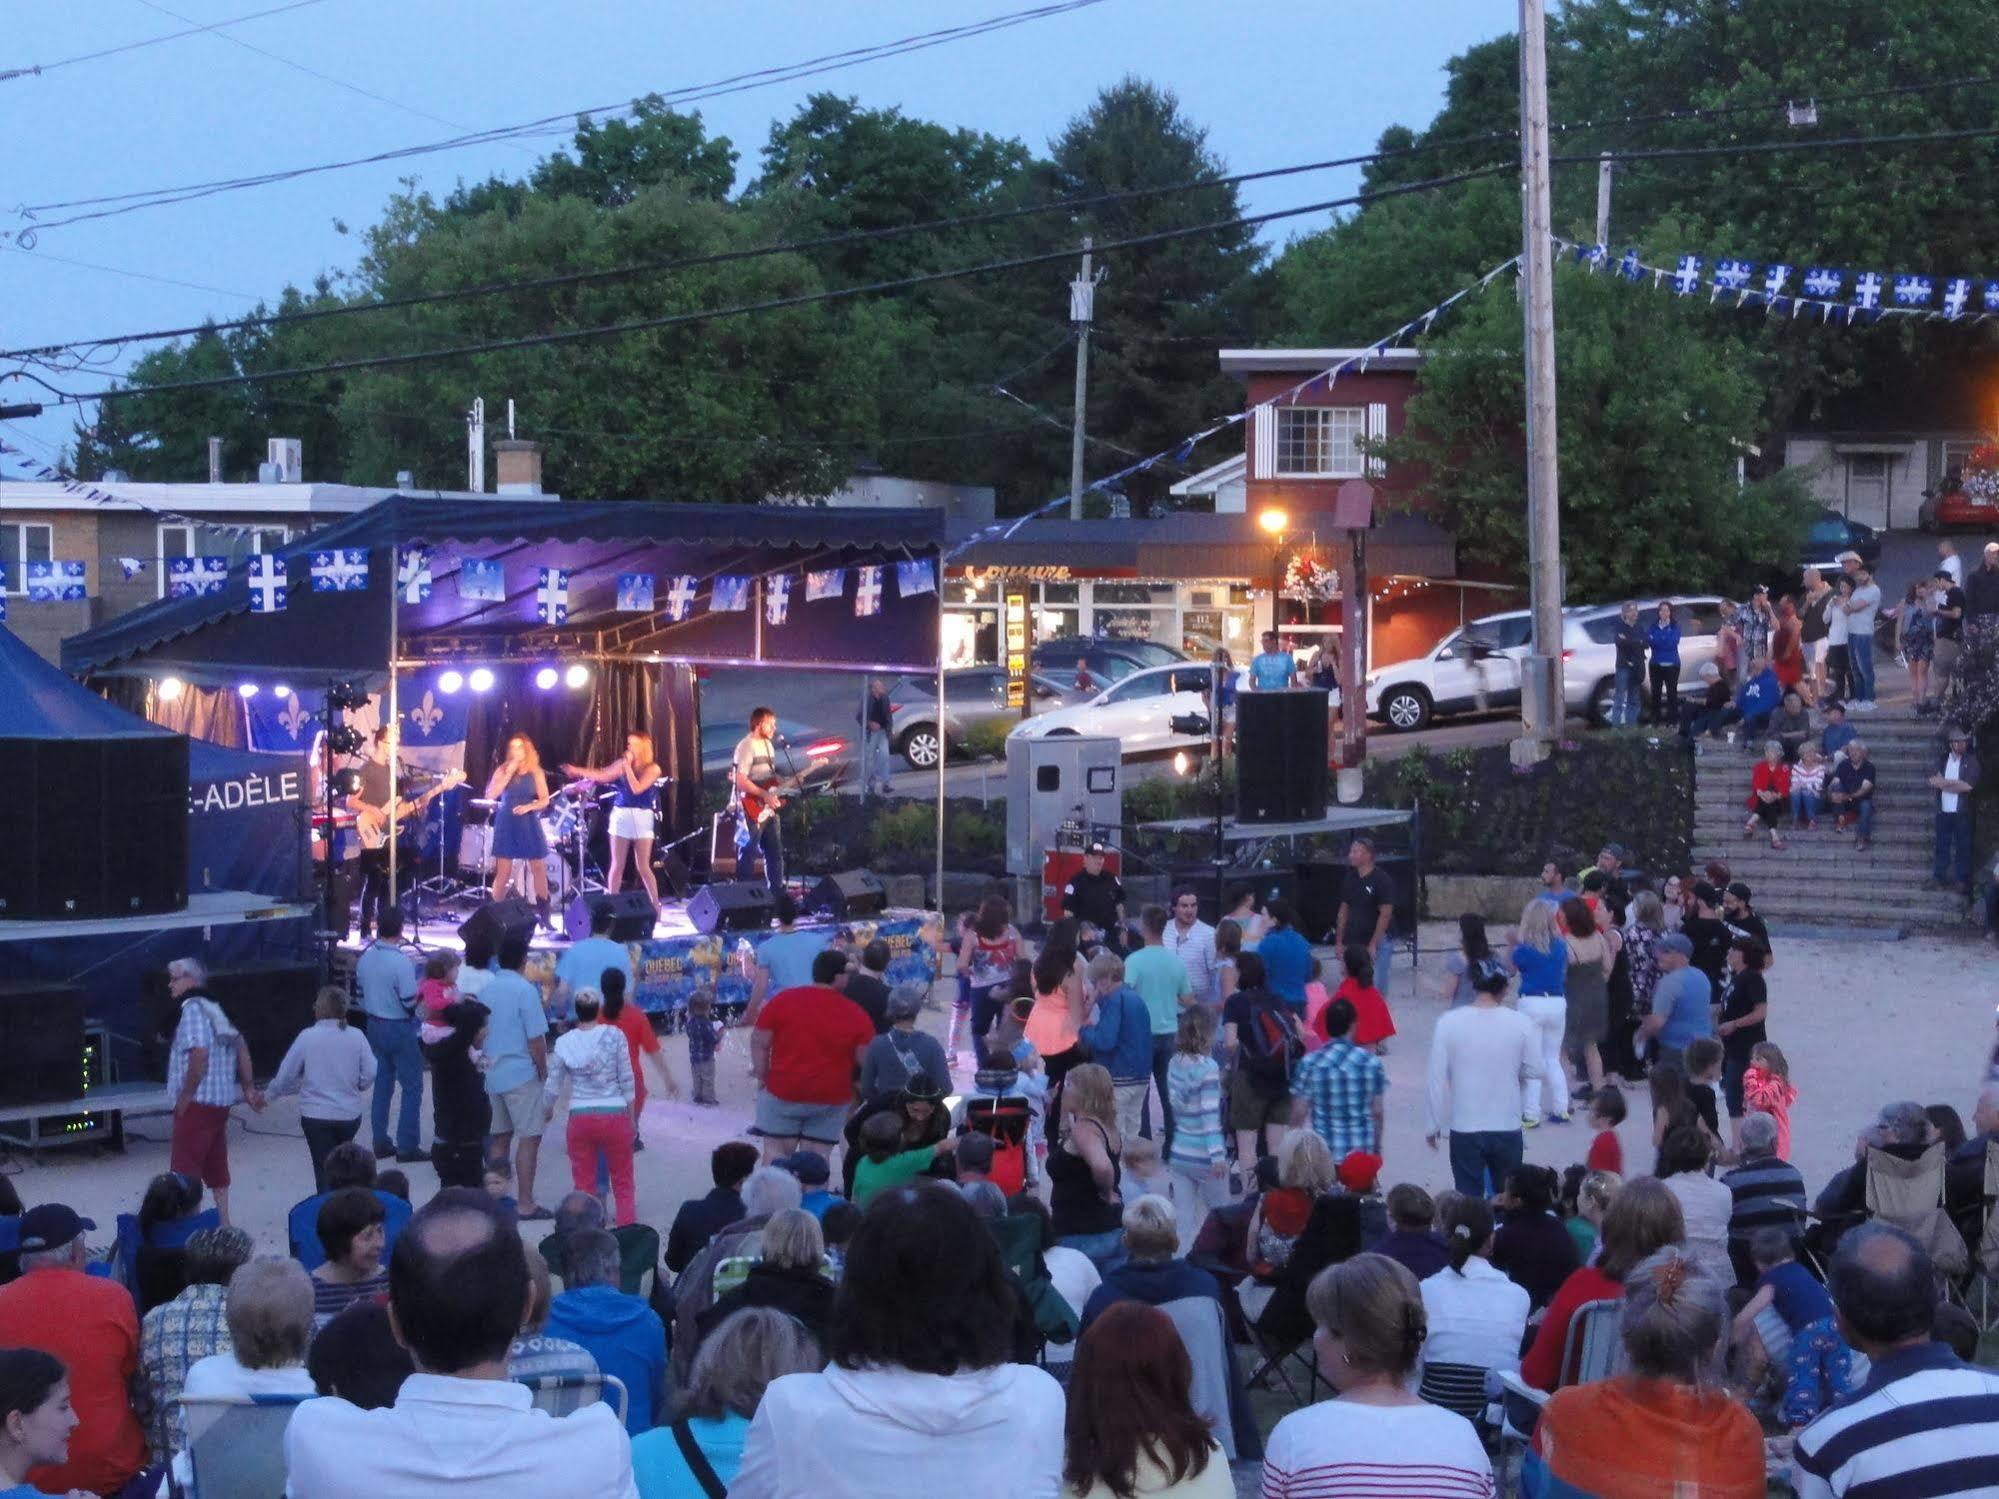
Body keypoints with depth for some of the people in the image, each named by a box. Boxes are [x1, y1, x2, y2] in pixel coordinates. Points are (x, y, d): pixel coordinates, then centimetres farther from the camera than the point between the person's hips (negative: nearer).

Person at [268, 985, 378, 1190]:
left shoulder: (307, 1037, -10)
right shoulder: (356, 1036, -5)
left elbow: (285, 1075, -5)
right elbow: (369, 1075, -3)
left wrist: (269, 1094, 14)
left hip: (316, 1115, -3)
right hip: (350, 1115, 3)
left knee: (325, 1168, 3)